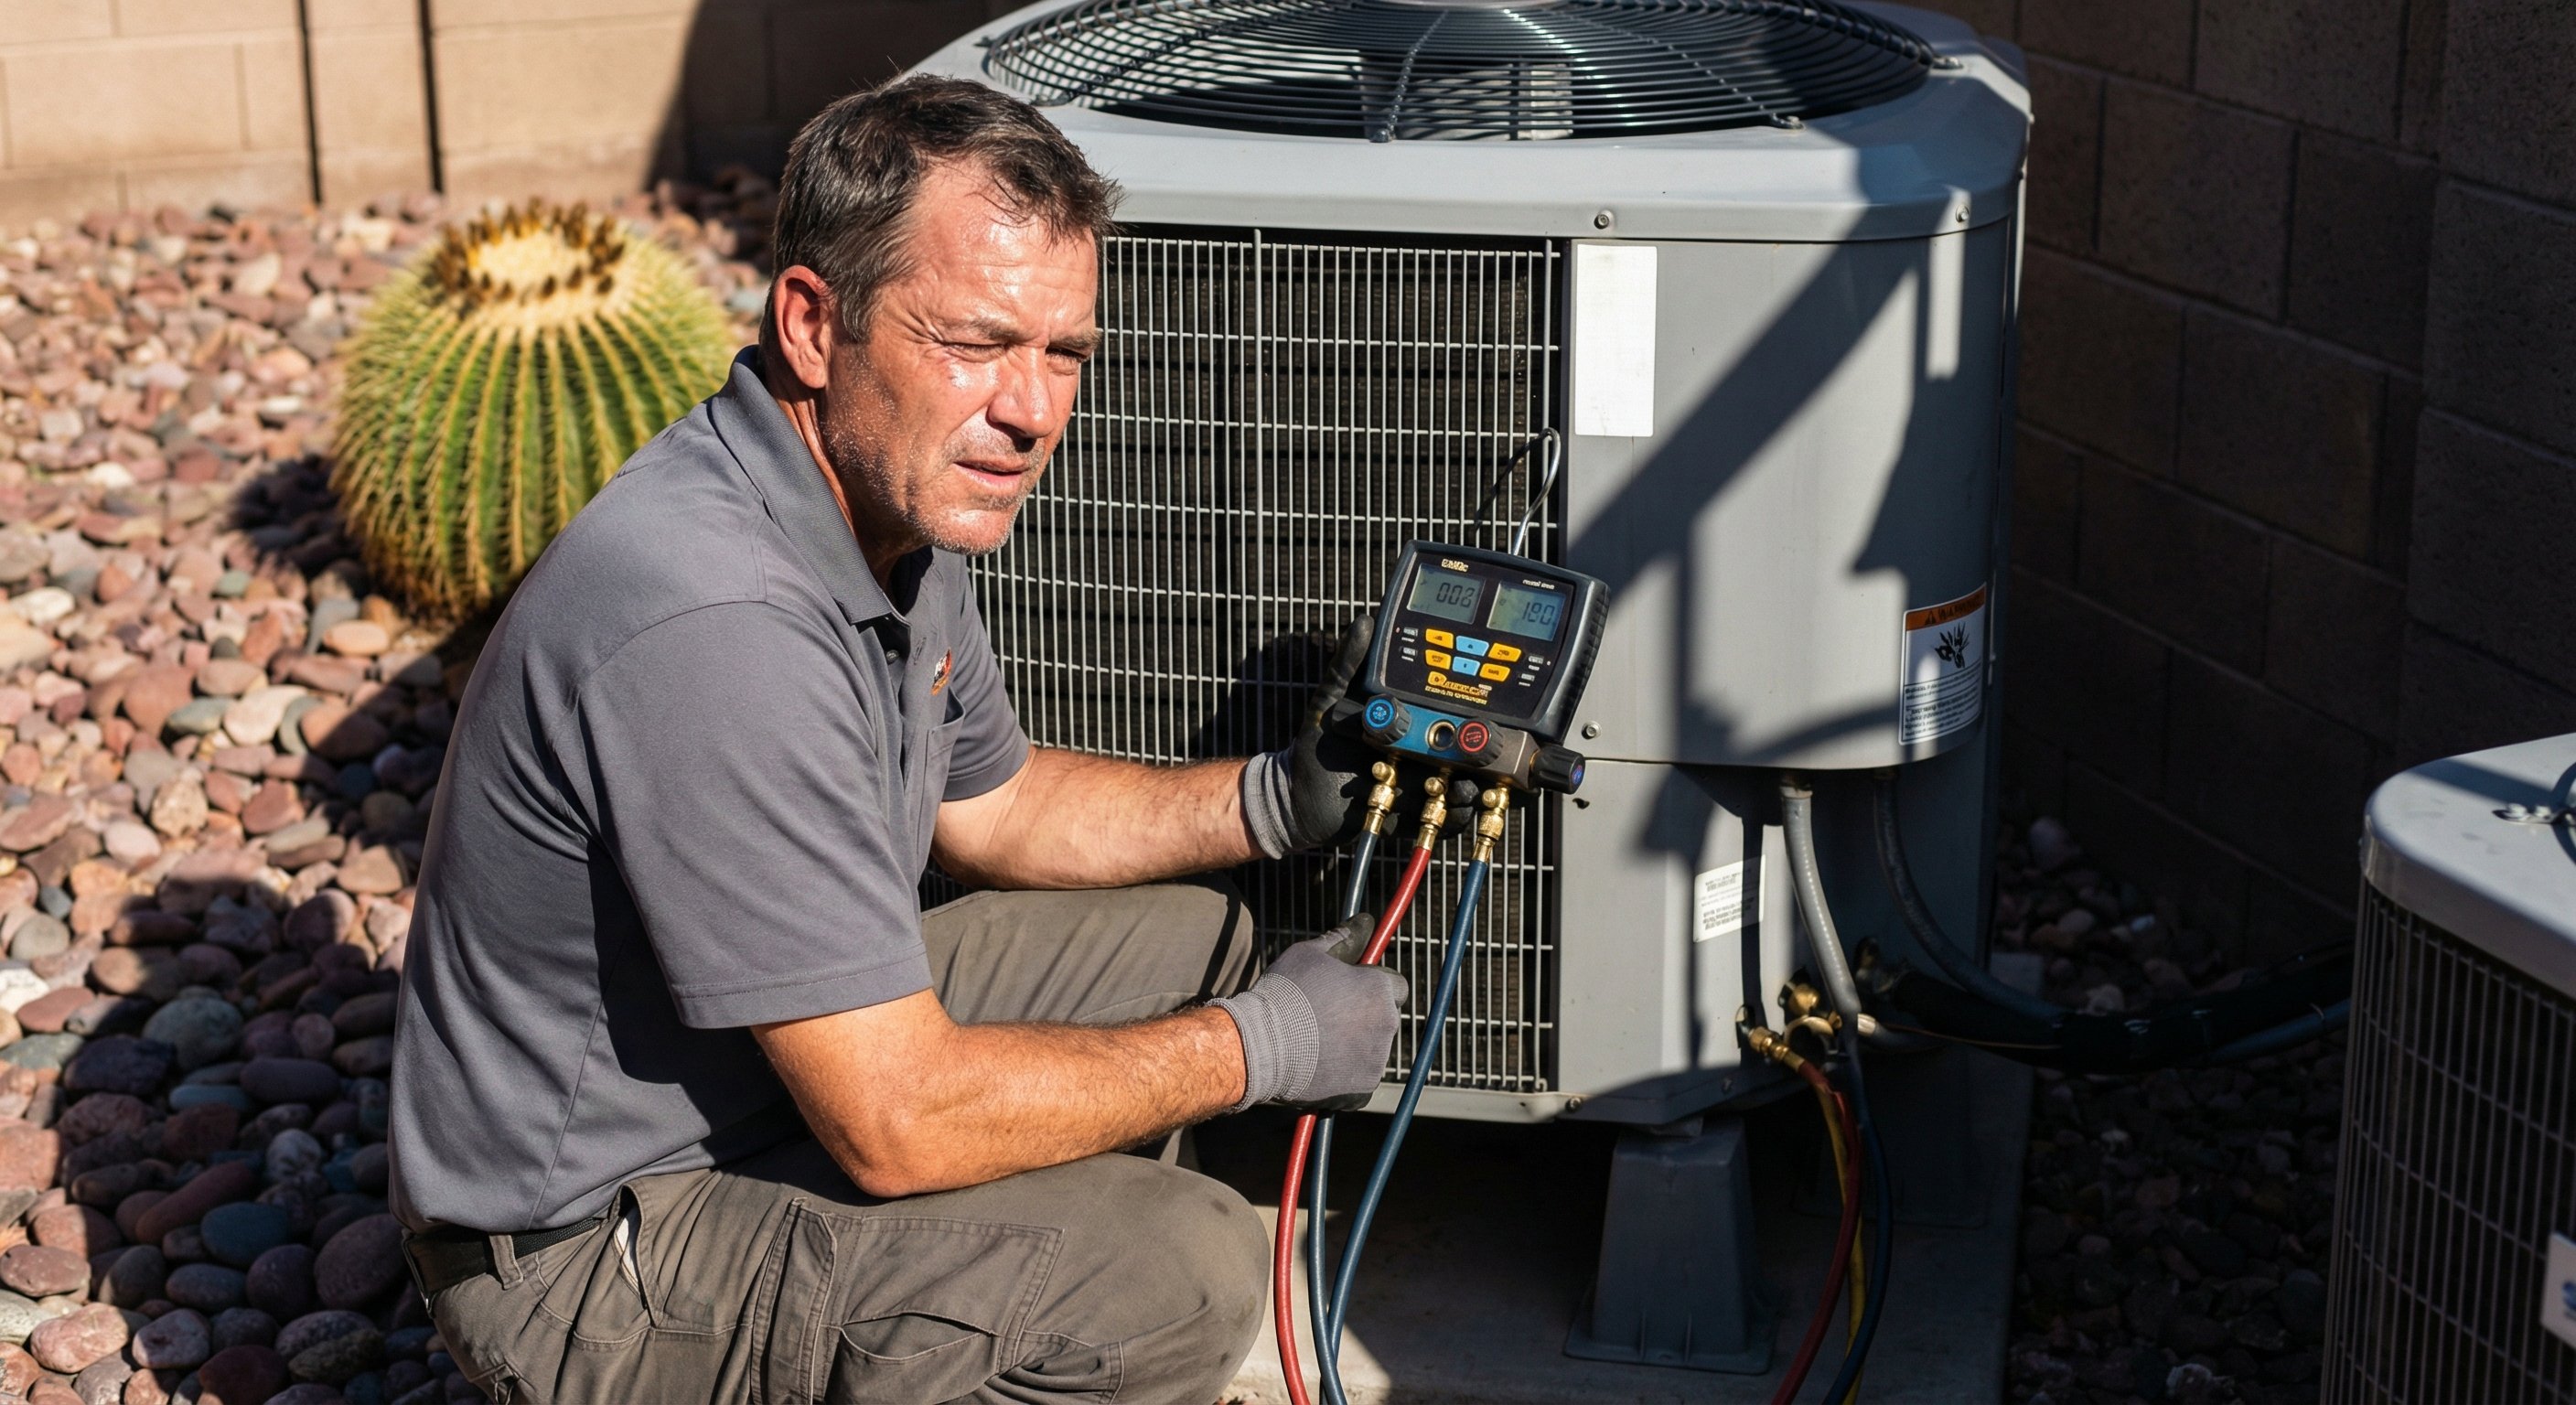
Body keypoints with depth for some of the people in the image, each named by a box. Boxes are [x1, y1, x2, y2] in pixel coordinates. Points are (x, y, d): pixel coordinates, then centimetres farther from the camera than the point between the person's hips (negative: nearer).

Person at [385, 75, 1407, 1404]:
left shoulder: (890, 497, -1)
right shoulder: (716, 629, -33)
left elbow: (990, 805, 17)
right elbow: (901, 1124, -29)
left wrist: (1276, 801, 3)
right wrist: (1257, 1045, -17)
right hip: (590, 1254, -10)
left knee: (1186, 939, 14)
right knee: (1182, 1268, -24)